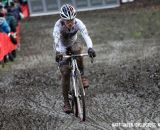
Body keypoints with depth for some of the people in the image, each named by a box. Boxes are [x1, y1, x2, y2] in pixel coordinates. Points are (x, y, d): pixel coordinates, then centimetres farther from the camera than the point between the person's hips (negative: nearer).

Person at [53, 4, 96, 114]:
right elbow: (56, 40, -45)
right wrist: (58, 53, -63)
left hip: (73, 44, 2)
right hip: (62, 48, -1)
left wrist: (90, 48, -58)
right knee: (65, 73, -14)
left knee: (78, 49, -36)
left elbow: (86, 35, -40)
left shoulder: (78, 23, -27)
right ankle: (66, 102, -5)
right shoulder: (58, 25, -32)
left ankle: (82, 75, -16)